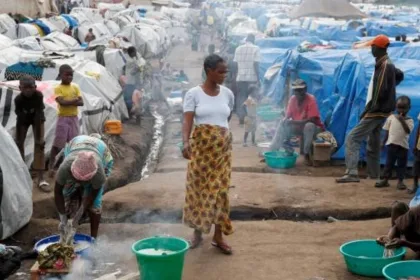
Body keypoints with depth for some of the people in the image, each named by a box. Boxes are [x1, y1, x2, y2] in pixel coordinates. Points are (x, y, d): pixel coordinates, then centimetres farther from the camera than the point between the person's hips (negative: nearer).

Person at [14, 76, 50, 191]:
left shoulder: (39, 96, -34)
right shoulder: (18, 99, -31)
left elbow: (38, 116, -34)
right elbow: (19, 119, -28)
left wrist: (39, 137, -35)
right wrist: (18, 139, -26)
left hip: (37, 119, -2)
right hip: (23, 119, 2)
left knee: (39, 144, -13)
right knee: (19, 144, -1)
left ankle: (41, 179, -17)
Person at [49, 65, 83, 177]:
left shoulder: (75, 87, 7)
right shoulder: (58, 88, -6)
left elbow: (81, 102, -2)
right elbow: (62, 102, -21)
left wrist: (68, 102, -15)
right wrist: (74, 100, -15)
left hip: (74, 118, 4)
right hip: (63, 118, -4)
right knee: (57, 144, -3)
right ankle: (51, 166, 2)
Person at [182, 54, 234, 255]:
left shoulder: (228, 94, 6)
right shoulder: (193, 94, -6)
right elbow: (187, 121, -15)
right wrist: (186, 142, -30)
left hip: (223, 147, 3)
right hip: (201, 145, -3)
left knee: (220, 189, 3)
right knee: (198, 188, 3)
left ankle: (218, 237, 11)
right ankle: (197, 232, 18)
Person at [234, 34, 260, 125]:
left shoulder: (238, 48, 9)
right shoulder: (255, 49, -2)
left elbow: (235, 63, 7)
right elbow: (256, 64, -8)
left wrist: (236, 75, 14)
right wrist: (258, 77, -4)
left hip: (240, 77, 3)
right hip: (251, 77, -3)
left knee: (240, 97, 7)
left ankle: (241, 117, 3)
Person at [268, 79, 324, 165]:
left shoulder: (311, 99, -23)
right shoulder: (292, 99, -6)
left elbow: (312, 120, -30)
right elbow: (287, 117, -1)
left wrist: (293, 122, -35)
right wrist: (285, 122, -26)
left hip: (314, 127, -6)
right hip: (298, 127, 6)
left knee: (309, 126, -38)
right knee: (282, 124, -13)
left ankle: (306, 154, -24)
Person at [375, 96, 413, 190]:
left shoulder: (409, 120, -2)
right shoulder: (391, 117, 3)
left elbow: (408, 131, -18)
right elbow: (387, 131, 7)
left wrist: (402, 121, -24)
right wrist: (384, 142, 5)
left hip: (403, 146, -1)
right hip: (391, 144, 1)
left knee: (402, 164, 5)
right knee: (389, 163, 6)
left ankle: (400, 181, 13)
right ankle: (385, 180, 12)